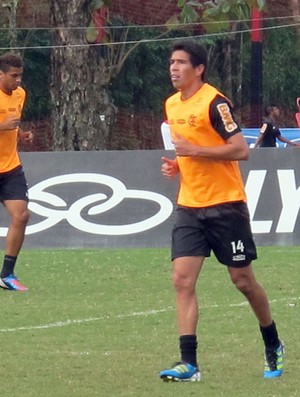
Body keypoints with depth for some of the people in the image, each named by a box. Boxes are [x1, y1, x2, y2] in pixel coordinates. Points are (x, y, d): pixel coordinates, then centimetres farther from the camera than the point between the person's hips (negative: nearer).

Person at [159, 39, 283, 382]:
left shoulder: (214, 102, -14)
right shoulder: (172, 105, 10)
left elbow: (241, 149, -19)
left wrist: (194, 150, -23)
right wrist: (175, 164, 5)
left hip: (225, 206, -6)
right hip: (189, 208, 6)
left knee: (242, 279, 5)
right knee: (182, 280, -8)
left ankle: (273, 347, 27)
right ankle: (188, 363, -11)